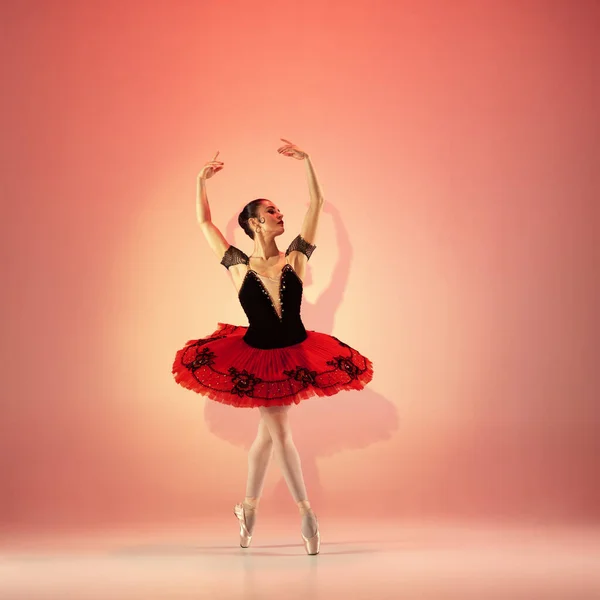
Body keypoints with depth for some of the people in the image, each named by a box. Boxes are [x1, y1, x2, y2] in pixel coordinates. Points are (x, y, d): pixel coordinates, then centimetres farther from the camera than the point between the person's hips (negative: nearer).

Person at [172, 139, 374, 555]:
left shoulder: (296, 258, 1)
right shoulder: (239, 267, -2)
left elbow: (316, 202, -1)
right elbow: (204, 222, 5)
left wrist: (306, 160, -4)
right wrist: (203, 182, -1)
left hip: (294, 355, 2)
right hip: (257, 357, -2)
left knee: (269, 432, 9)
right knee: (279, 432, -1)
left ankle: (249, 507, 25)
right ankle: (307, 514, 4)